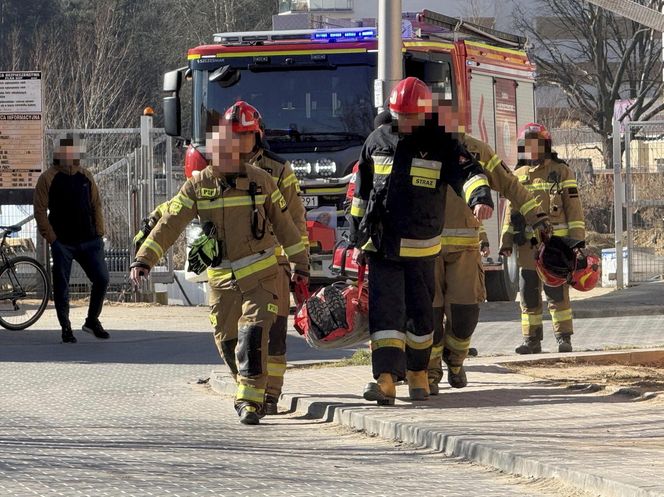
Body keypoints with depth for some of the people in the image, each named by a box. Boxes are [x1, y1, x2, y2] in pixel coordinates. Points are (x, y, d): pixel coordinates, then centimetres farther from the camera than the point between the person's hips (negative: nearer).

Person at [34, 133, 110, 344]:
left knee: (102, 279, -2)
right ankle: (66, 329, 12)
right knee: (61, 286, 1)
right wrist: (52, 238, -10)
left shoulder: (86, 176, 9)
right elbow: (40, 211, -6)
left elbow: (96, 206, 15)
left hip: (88, 241, 4)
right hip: (62, 243, -4)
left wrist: (99, 233, 7)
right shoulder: (48, 178, -5)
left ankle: (92, 320, 16)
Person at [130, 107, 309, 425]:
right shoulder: (198, 186, -1)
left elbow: (284, 223, 8)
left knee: (253, 335, -16)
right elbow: (169, 224, -7)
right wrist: (144, 259, -16)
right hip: (221, 278, 2)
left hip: (260, 276, -2)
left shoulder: (260, 181, -1)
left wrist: (300, 263, 12)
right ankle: (246, 392, 29)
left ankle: (251, 399, -13)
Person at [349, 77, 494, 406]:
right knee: (385, 311, -10)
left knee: (420, 313, 9)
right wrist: (358, 238, 14)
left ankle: (418, 374, 25)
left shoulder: (440, 145, -1)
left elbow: (467, 172, -15)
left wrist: (480, 196, -38)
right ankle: (386, 379, -18)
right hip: (381, 246, 1)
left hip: (421, 247, -1)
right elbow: (361, 191, 15)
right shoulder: (378, 141, 7)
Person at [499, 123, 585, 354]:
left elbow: (574, 208, 1)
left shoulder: (561, 172, 3)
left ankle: (564, 338, 0)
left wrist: (577, 238, -6)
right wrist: (506, 241, 8)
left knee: (557, 294, -6)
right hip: (527, 246, 4)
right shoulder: (518, 176, 14)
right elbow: (511, 211, 16)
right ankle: (532, 340, 11)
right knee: (529, 296, 5)